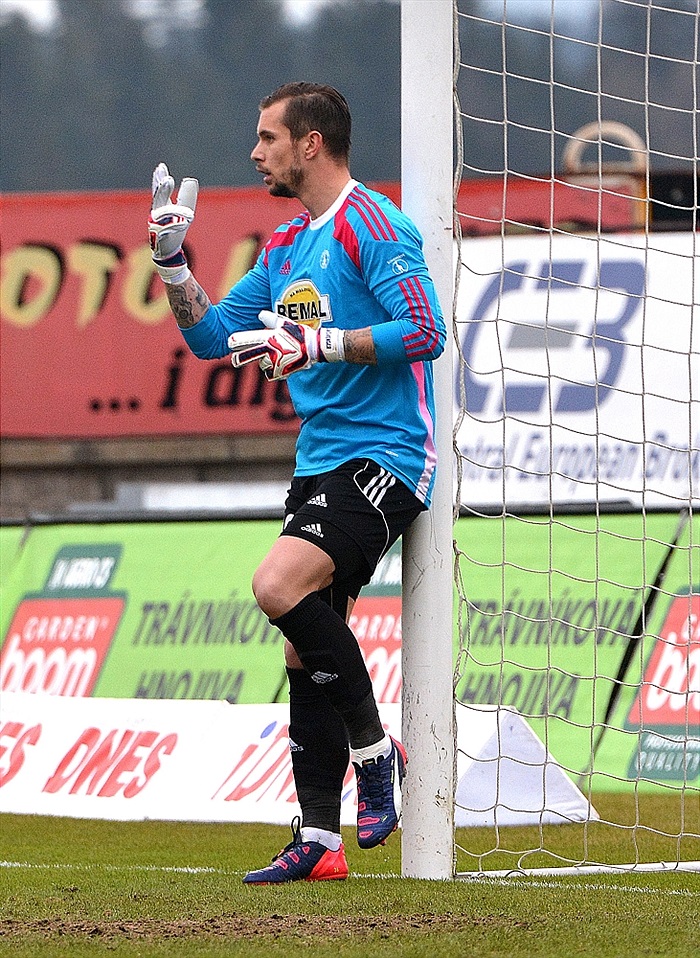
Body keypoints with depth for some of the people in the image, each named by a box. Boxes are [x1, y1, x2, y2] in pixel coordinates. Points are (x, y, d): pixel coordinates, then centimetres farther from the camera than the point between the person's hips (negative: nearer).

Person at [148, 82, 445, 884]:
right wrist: (171, 259, 10)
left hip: (384, 455, -9)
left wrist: (318, 344, -21)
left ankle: (375, 751, -12)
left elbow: (424, 331, -19)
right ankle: (318, 840, 8)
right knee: (306, 650, 5)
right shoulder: (286, 248, 18)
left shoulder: (369, 224, -10)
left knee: (281, 585, -27)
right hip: (320, 462, 9)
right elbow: (210, 335, 23)